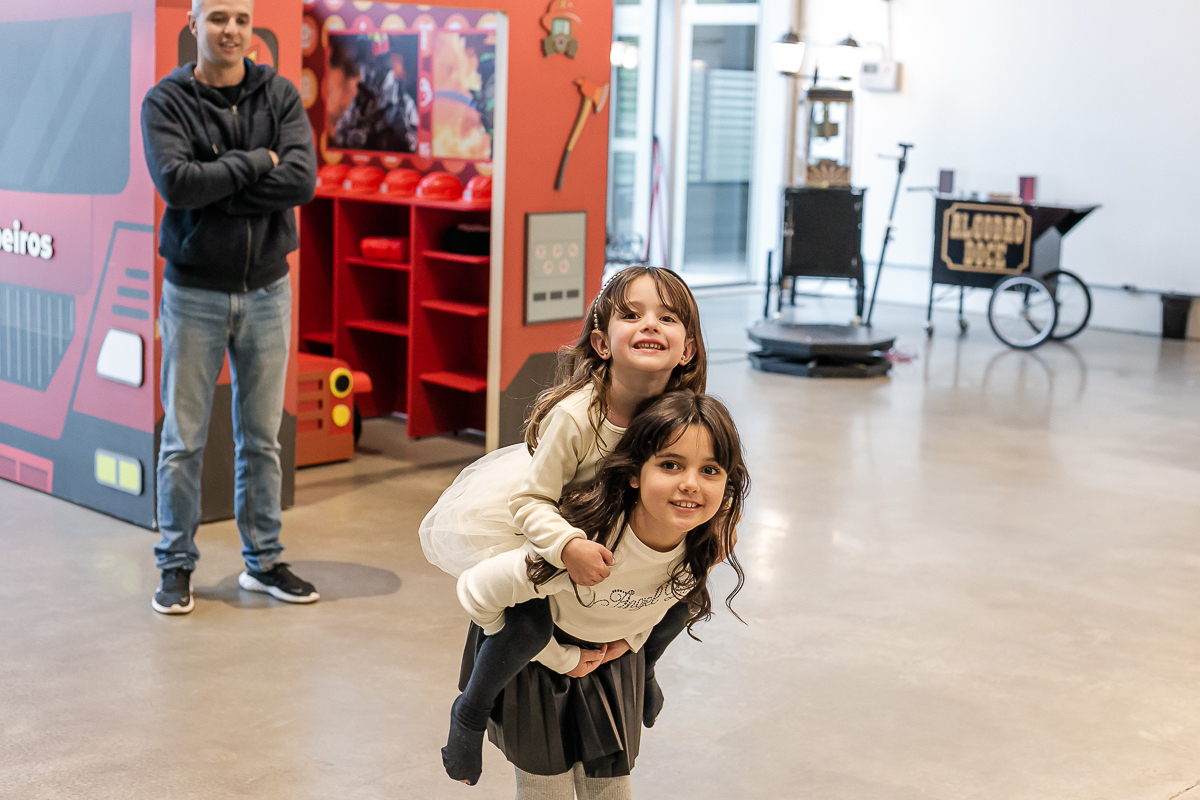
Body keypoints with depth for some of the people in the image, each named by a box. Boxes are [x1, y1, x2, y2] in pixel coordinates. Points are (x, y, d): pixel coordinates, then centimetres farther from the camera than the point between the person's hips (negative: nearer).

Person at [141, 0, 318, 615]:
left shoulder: (280, 96, 3)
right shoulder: (167, 101, -3)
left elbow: (302, 180, -13)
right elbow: (174, 181, -20)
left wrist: (213, 186, -16)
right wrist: (255, 163, -14)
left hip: (266, 291, 2)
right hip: (193, 292, -2)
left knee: (262, 437, 10)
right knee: (183, 440, 4)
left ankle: (263, 561, 22)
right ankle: (176, 567, 16)